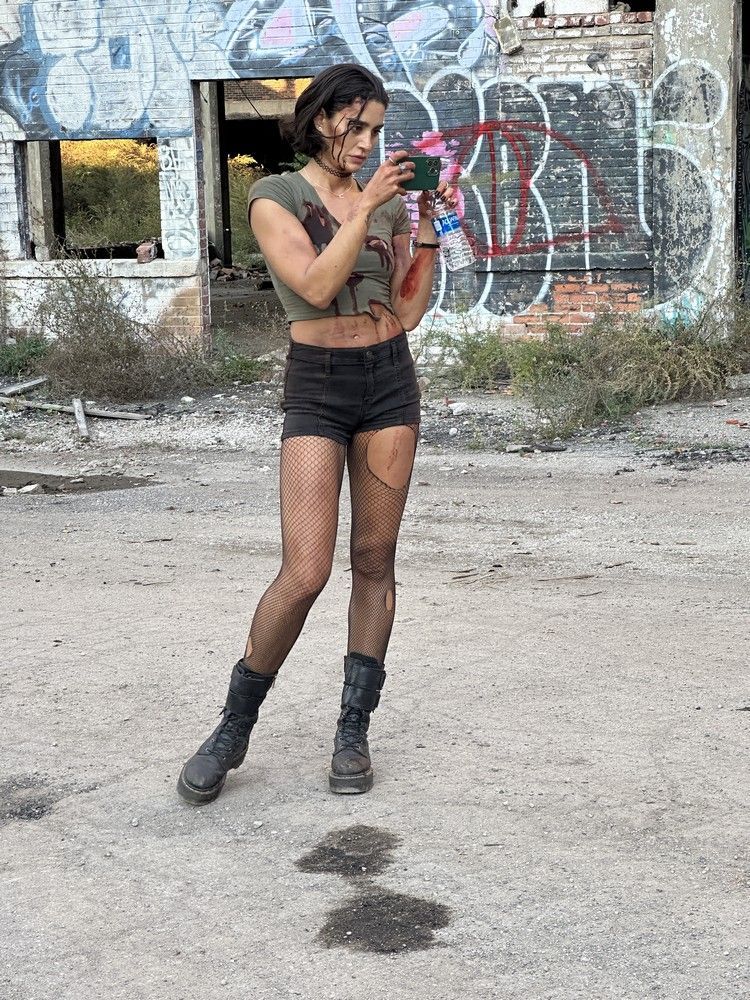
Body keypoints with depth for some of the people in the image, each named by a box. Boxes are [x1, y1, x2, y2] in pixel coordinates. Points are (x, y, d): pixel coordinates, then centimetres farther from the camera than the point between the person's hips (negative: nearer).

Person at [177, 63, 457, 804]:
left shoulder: (385, 200, 8)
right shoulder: (276, 197, -4)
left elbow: (408, 310, 6)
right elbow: (315, 284, -19)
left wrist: (428, 230, -2)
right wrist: (367, 207, -19)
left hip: (389, 381, 4)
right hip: (317, 388, -4)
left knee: (374, 560, 5)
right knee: (305, 572, -12)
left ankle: (354, 730, 16)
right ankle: (234, 727, 7)